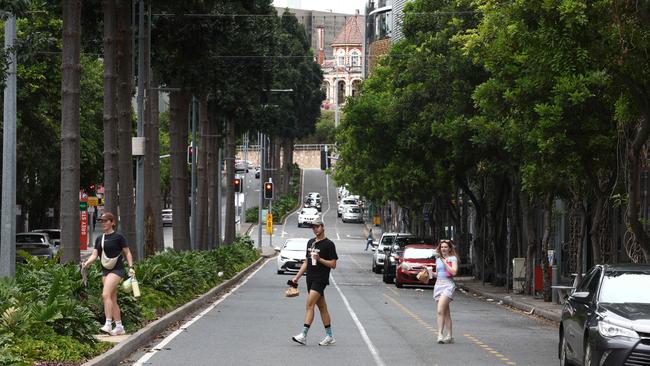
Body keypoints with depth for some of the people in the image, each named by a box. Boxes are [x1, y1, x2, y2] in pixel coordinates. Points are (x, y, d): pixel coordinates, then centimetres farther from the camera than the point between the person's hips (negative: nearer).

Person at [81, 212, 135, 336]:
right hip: (105, 271, 7)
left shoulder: (118, 237, -4)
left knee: (106, 295, -21)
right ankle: (119, 327, 14)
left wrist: (131, 267, -10)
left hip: (117, 270, -7)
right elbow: (94, 255, 7)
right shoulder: (99, 239, 13)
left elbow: (127, 253, 0)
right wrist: (86, 263, -11)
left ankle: (108, 324, -23)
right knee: (112, 299, 8)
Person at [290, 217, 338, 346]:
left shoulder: (328, 244, -6)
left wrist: (319, 259, -21)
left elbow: (333, 264, -8)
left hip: (321, 279, -7)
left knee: (310, 305, -15)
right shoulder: (311, 242, 16)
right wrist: (297, 277, 16)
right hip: (310, 278, 7)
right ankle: (329, 336, 14)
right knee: (322, 307, 10)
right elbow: (306, 262, 21)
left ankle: (303, 335, -21)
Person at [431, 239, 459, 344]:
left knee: (440, 311, -20)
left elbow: (454, 272, -14)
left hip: (448, 285, -6)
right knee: (446, 312, 8)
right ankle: (450, 336, 10)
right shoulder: (438, 259, 17)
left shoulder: (453, 258, -1)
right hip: (438, 285, 6)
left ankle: (440, 334, -21)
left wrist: (445, 262, -12)